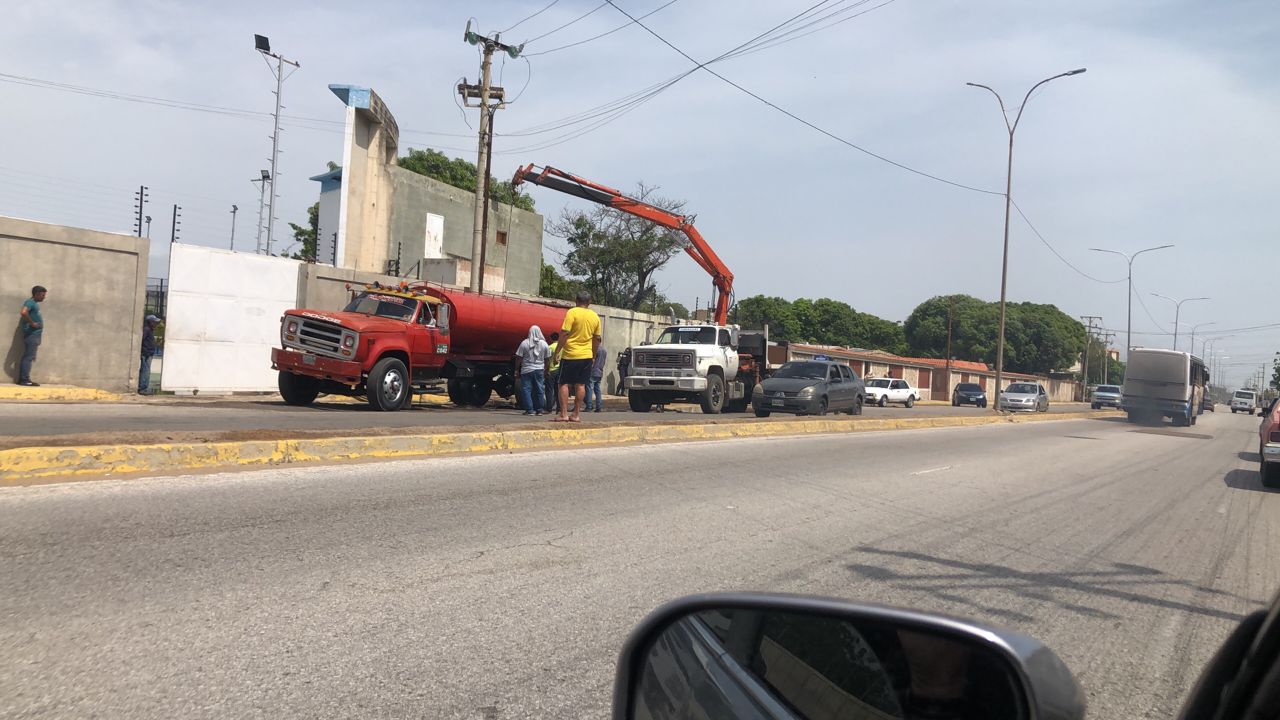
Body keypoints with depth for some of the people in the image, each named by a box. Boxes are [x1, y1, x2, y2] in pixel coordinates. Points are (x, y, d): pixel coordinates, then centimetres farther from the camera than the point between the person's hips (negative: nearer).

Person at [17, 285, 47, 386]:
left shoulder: (34, 303, 18)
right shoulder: (30, 302, -12)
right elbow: (23, 313, -30)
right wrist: (32, 323, -22)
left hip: (34, 334, 10)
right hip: (32, 334, -10)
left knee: (28, 356, 10)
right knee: (29, 357, -9)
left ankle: (23, 379, 13)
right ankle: (25, 379, -9)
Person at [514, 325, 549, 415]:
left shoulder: (525, 343, -7)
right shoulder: (544, 344, 1)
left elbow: (519, 358, -5)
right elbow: (546, 359, 6)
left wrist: (517, 369, 6)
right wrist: (545, 369, 18)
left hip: (526, 370, -3)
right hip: (539, 370, 3)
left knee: (526, 389, 2)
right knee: (539, 390, 11)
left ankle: (530, 410, -3)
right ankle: (539, 410, 14)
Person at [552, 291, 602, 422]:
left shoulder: (572, 312, -9)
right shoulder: (595, 316, 7)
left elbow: (564, 333, -15)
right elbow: (597, 339, 12)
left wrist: (558, 350, -8)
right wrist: (594, 356, 21)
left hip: (570, 355, -4)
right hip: (587, 356, 5)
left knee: (564, 384, 1)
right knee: (580, 385, 8)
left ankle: (564, 414, -3)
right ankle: (576, 414, 10)